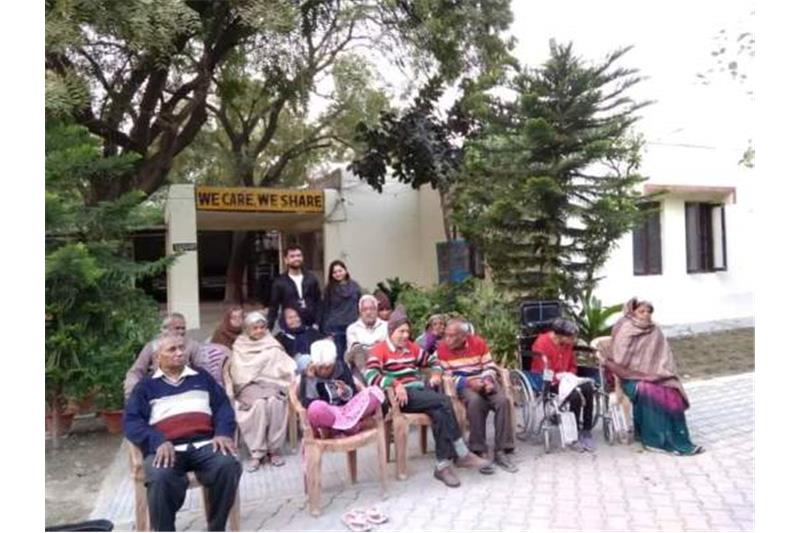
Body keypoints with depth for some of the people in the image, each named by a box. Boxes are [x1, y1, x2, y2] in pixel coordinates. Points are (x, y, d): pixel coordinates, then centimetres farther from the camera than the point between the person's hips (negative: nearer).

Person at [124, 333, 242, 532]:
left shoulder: (201, 377, 24)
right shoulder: (146, 386, 19)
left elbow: (223, 406, 15)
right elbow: (131, 421, 5)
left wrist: (223, 432, -7)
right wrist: (158, 442, -14)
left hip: (204, 444, 1)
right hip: (166, 448, -1)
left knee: (228, 465, -29)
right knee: (160, 478, -35)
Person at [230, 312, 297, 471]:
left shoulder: (273, 346, 16)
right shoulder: (240, 348, 15)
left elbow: (286, 366, 5)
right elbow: (240, 374, 7)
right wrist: (255, 382, -8)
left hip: (271, 384, 1)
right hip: (249, 386, -1)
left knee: (274, 401, -32)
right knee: (259, 403, -33)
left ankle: (274, 449, -22)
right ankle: (256, 453, -27)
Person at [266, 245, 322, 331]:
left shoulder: (311, 279, 5)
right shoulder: (279, 282, 0)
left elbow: (318, 303, 7)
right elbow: (273, 308, 3)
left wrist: (316, 324, -1)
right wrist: (268, 329, -1)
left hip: (311, 327, 2)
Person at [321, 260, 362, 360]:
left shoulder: (354, 286, 5)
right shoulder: (329, 288, 1)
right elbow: (325, 310, 3)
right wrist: (326, 330, -2)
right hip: (335, 327, -1)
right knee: (338, 357, 3)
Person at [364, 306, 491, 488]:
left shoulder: (411, 347, 21)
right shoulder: (379, 350, 1)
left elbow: (432, 360, 29)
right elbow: (370, 375, -15)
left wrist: (436, 373, 6)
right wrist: (395, 384, -27)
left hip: (421, 390, 6)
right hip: (403, 396, -6)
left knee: (439, 413, -28)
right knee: (444, 401, -26)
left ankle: (443, 465, -25)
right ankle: (462, 454, -18)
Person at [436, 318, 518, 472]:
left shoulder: (478, 342, -1)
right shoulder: (442, 348, -5)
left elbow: (490, 366, 5)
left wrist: (489, 380, -16)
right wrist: (468, 382, -19)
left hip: (484, 382, 3)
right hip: (462, 385, -2)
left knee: (503, 400, -27)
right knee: (475, 401, -37)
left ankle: (501, 452, -18)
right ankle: (480, 451, -24)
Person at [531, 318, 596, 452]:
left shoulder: (567, 343, 4)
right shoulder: (541, 343, -20)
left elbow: (573, 365, 16)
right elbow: (542, 372, -18)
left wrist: (570, 376, -4)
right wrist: (560, 377, -23)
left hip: (566, 379, 7)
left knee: (588, 389, -20)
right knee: (575, 395, -30)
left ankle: (586, 432, -10)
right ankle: (575, 434, -12)